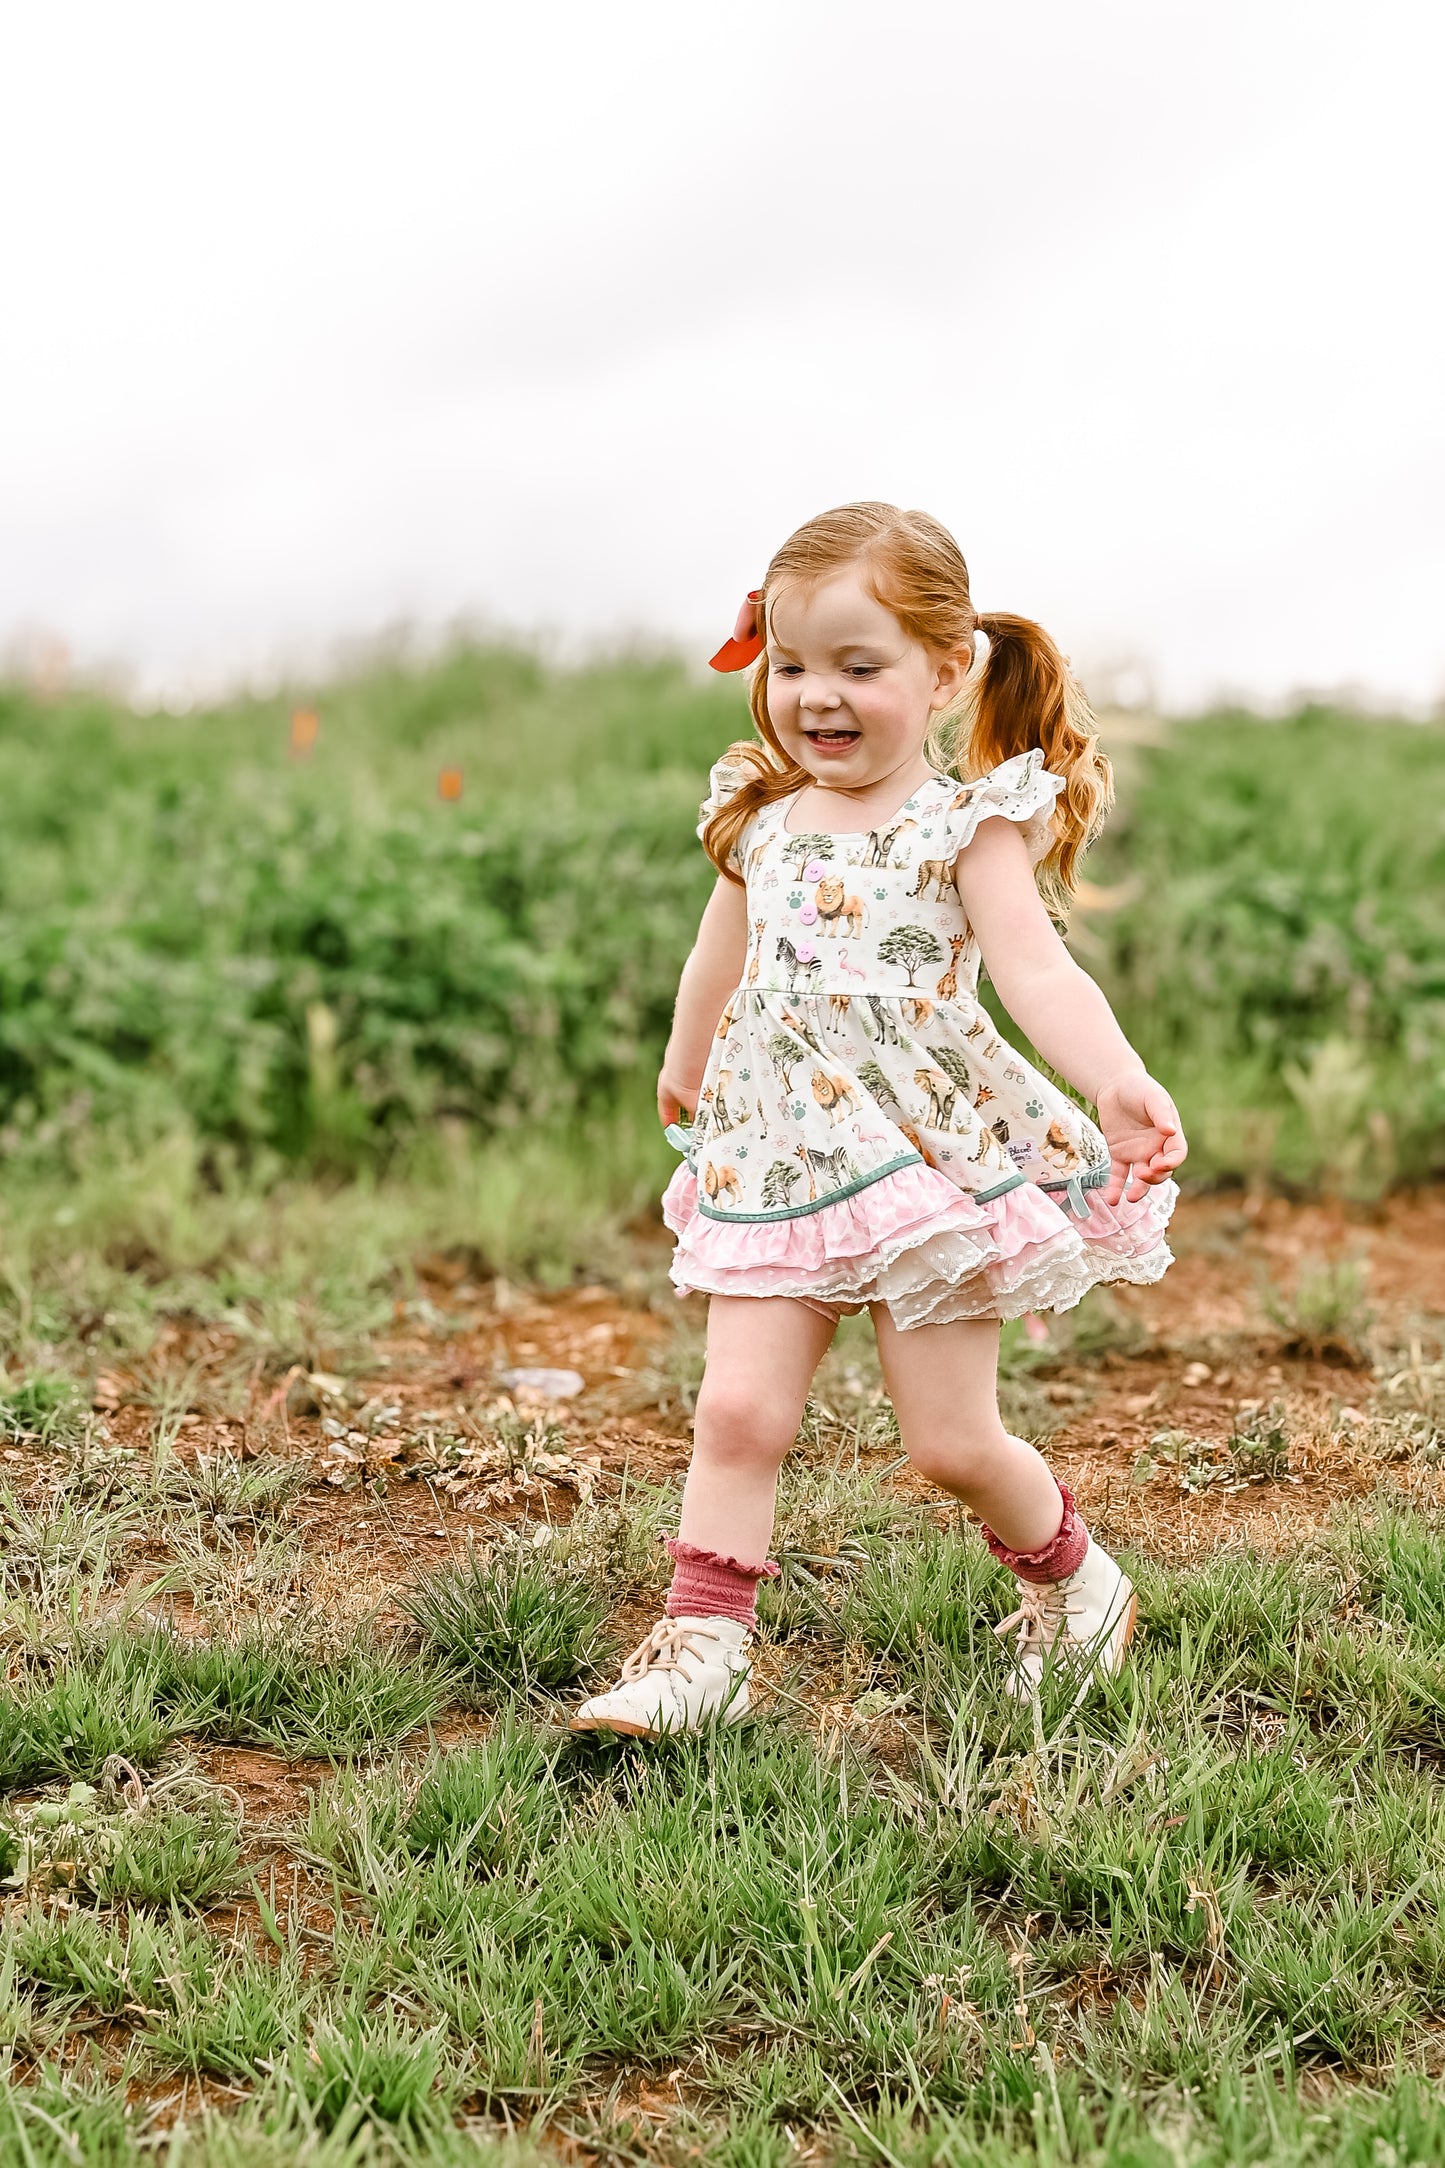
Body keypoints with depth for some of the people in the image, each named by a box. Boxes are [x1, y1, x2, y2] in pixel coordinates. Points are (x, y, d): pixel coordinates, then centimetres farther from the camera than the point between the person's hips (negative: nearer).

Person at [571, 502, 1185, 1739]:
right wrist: (684, 1074, 40)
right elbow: (720, 965, 25)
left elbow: (1036, 967, -18)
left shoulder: (968, 825, -6)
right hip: (779, 1161, 4)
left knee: (951, 1440, 4)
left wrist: (1117, 1082, -36)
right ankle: (702, 1646, 5)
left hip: (931, 1152, -4)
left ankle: (1072, 1578, 31)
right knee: (738, 1410, -5)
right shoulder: (759, 822, 9)